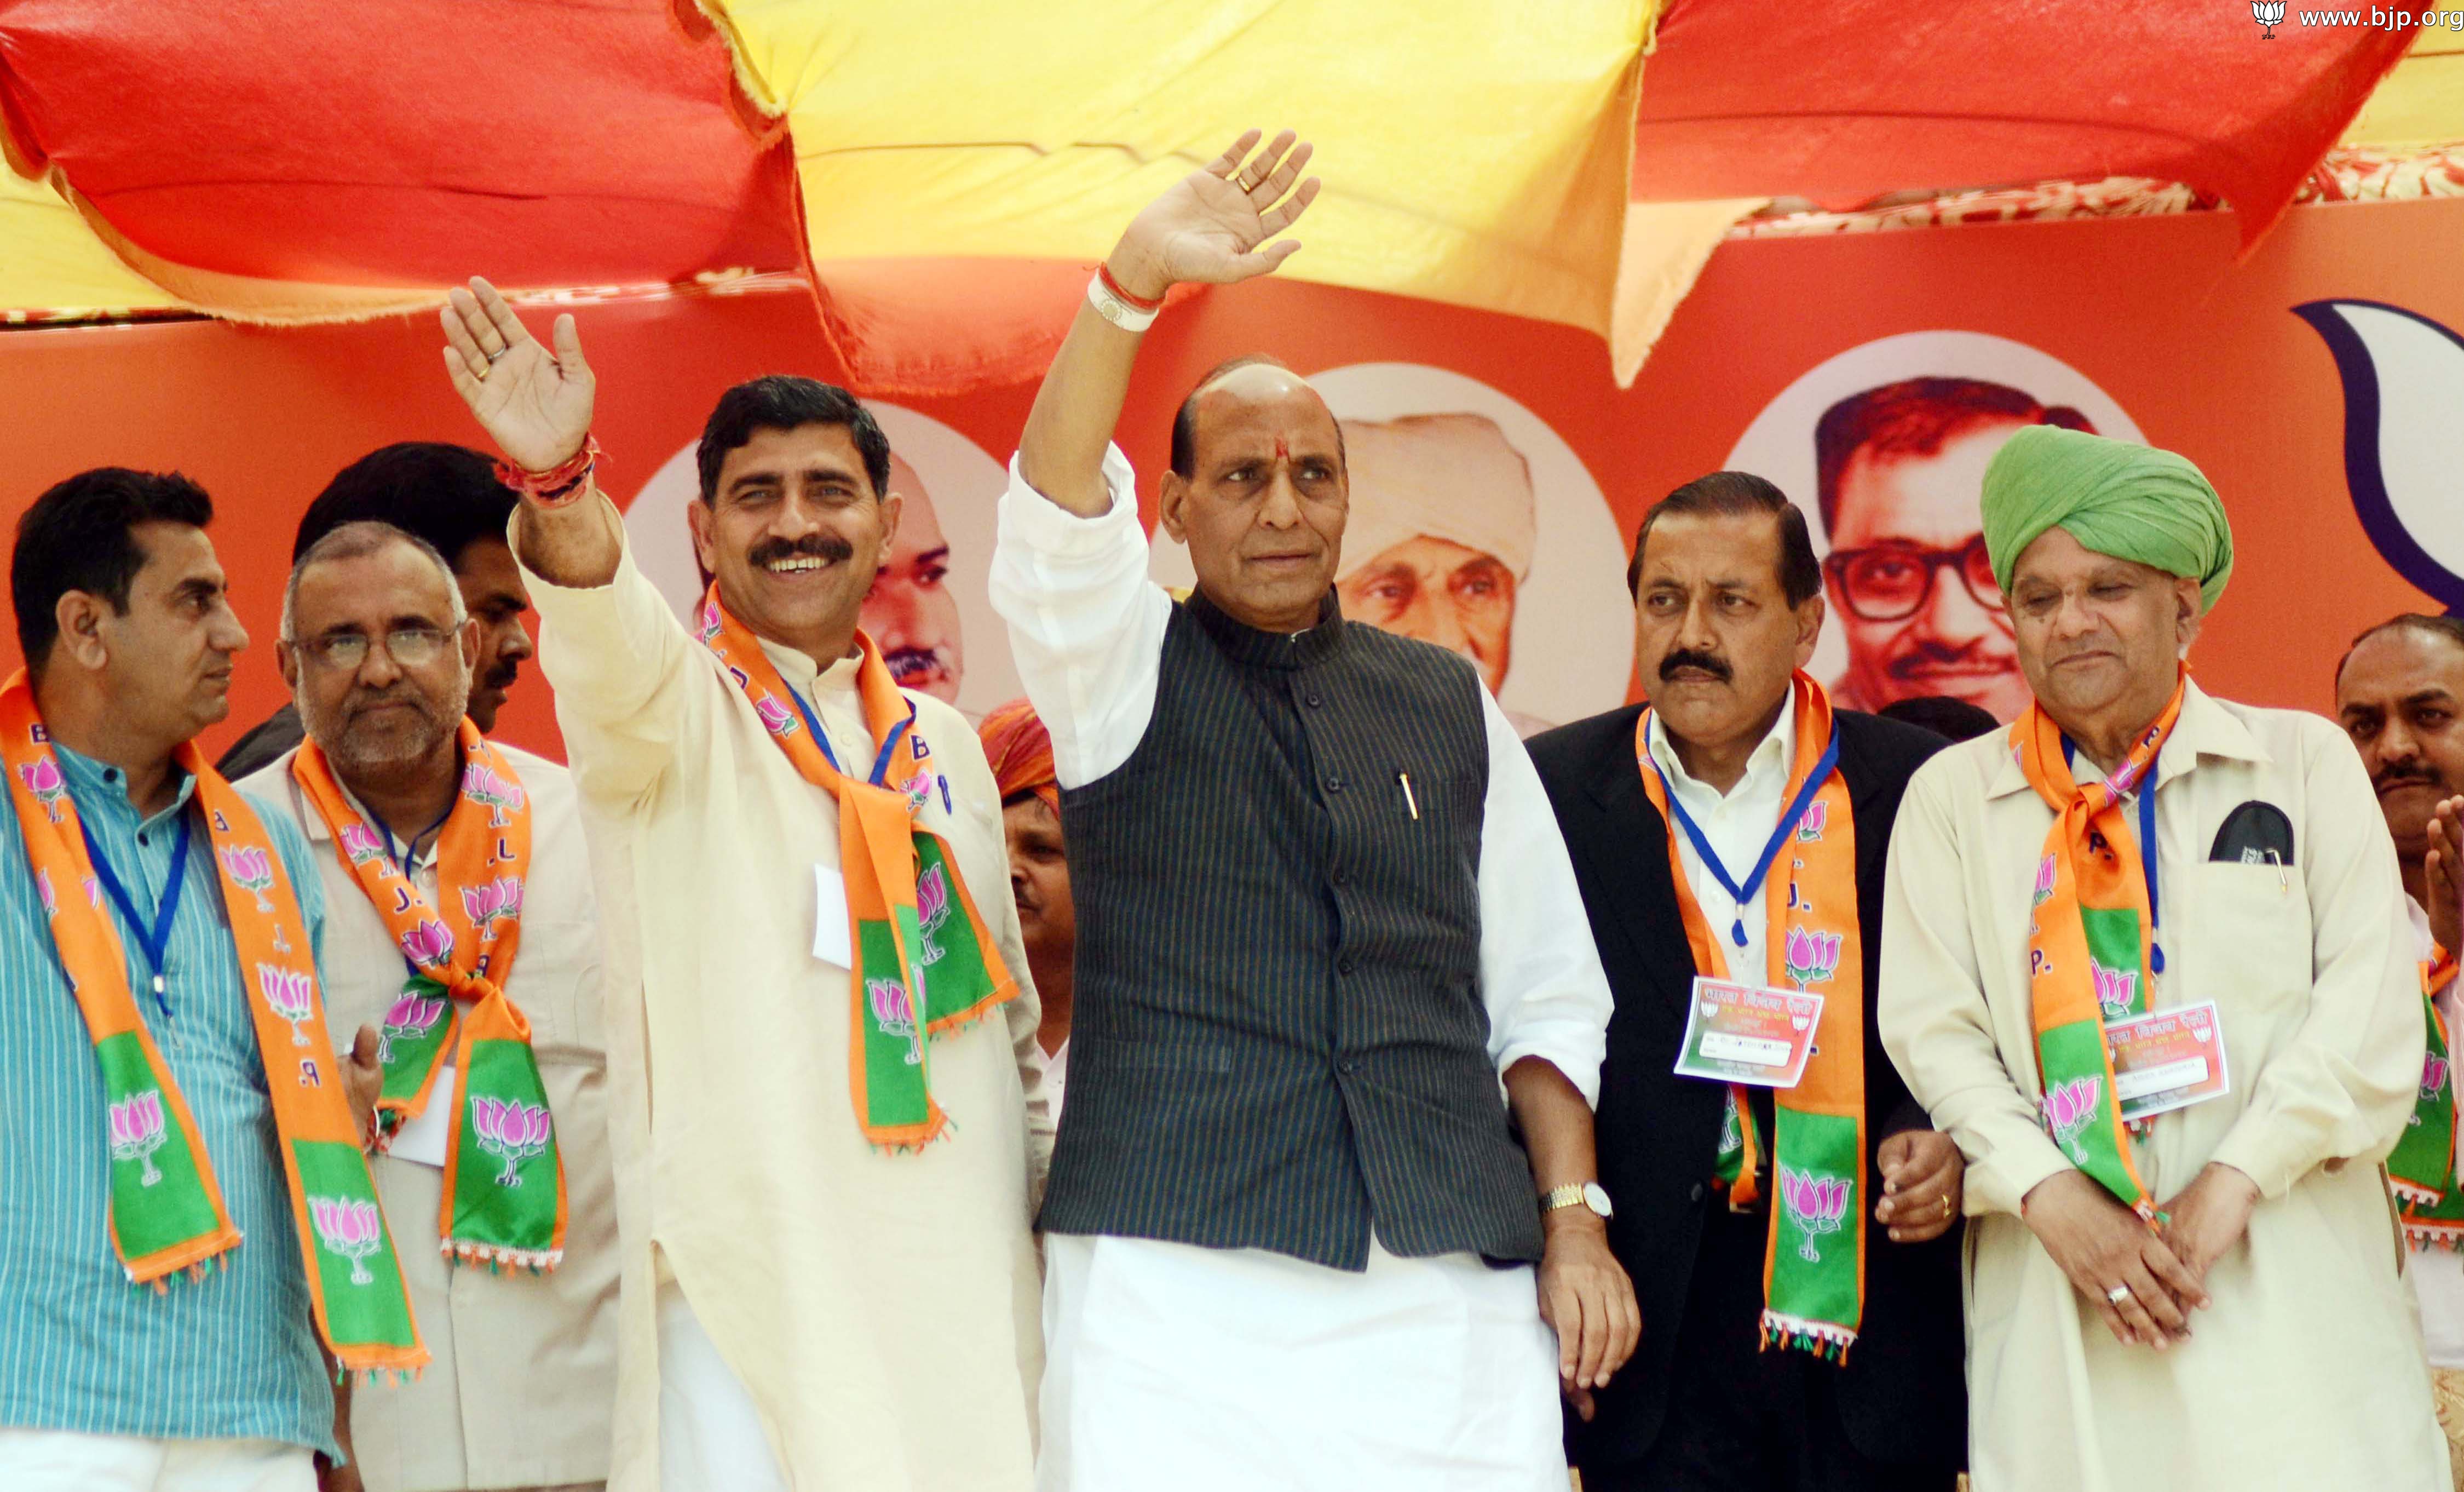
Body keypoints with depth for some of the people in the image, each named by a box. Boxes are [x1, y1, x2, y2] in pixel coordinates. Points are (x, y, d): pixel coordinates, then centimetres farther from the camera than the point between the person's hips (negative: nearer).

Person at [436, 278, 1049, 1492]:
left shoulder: (943, 746, 16)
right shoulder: (669, 708, 0)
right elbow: (610, 658, -25)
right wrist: (559, 482, -44)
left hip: (966, 1293, 5)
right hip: (754, 1290, -5)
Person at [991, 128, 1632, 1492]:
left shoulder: (1449, 704, 16)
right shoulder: (1126, 668, 8)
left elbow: (1544, 990, 16)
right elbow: (1052, 510, -12)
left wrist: (1573, 1215, 6)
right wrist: (1136, 279, -25)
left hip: (1450, 1289, 3)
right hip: (1177, 1275, -2)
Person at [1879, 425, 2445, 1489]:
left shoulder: (2306, 762, 10)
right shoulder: (1951, 795, 12)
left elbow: (2371, 1005, 1)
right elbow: (1933, 1032, 3)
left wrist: (2238, 1177, -10)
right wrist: (2049, 1196, -12)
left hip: (2288, 1286, 0)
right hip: (2057, 1299, 0)